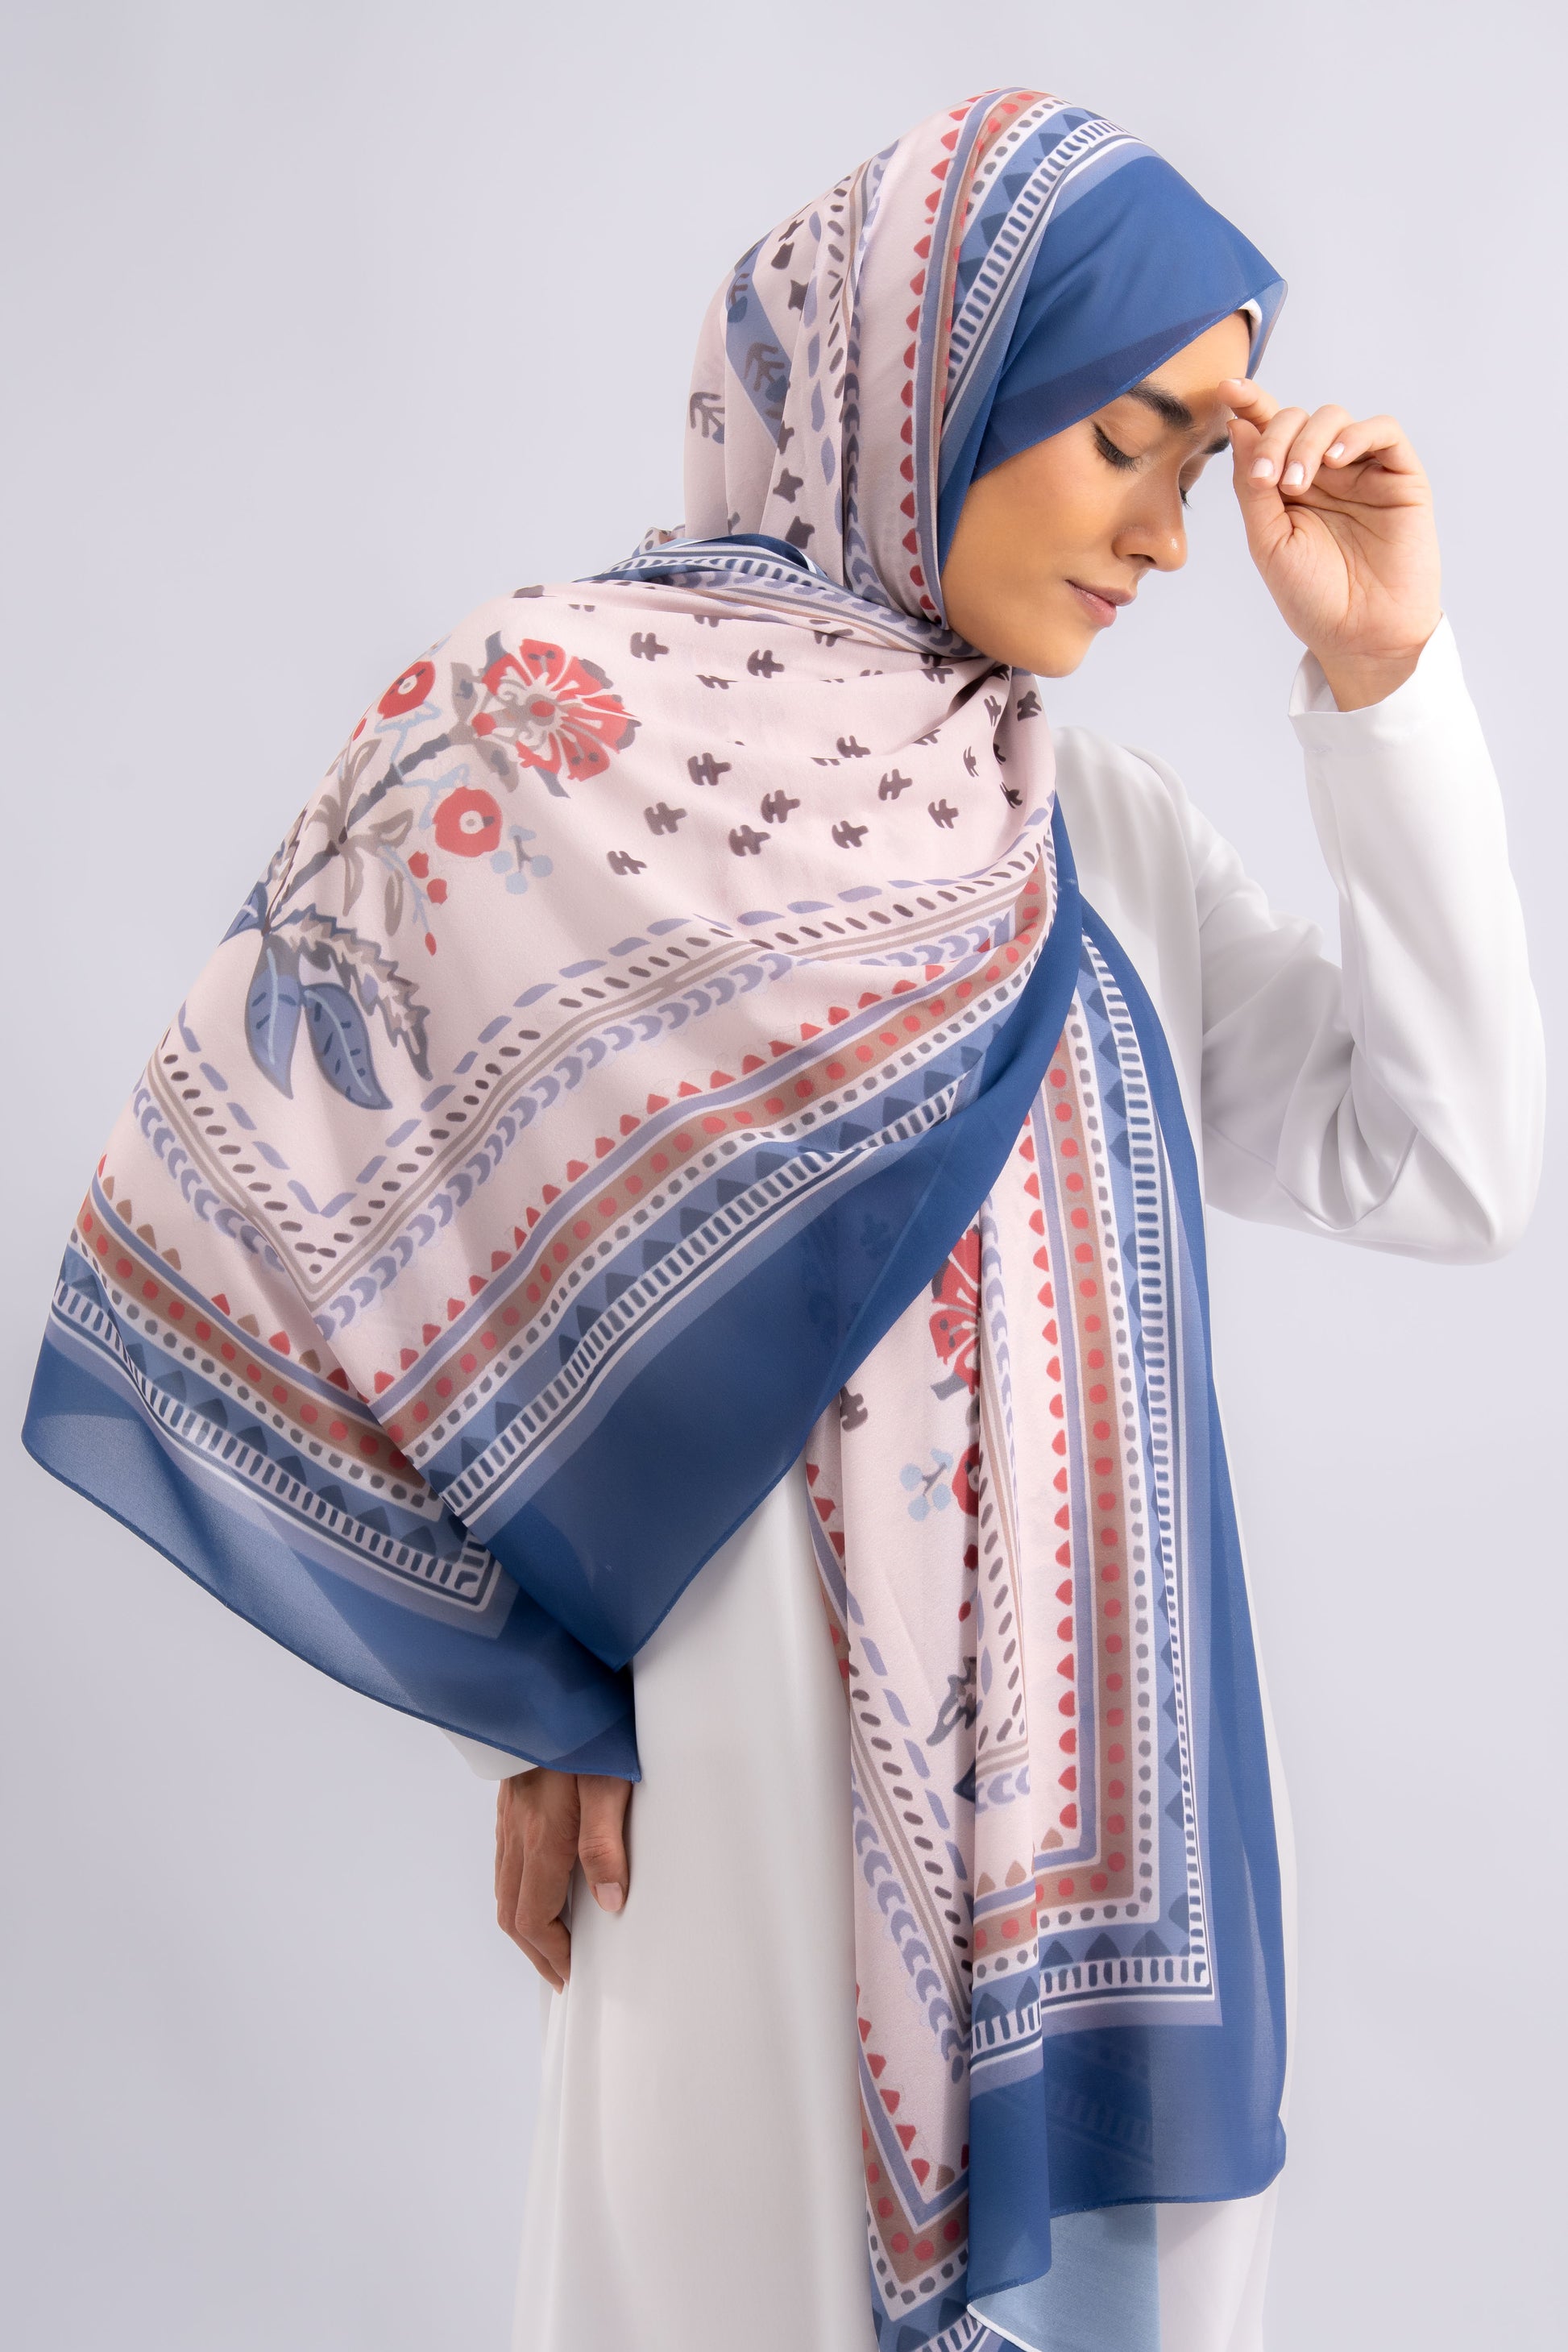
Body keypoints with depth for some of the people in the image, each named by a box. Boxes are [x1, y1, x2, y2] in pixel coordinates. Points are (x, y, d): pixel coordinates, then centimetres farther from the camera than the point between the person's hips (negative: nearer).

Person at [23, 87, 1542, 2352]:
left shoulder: (1106, 824, 6)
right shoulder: (562, 724, -8)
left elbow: (1446, 1173, 1)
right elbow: (328, 1219, -6)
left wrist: (1383, 682, -3)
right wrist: (541, 1697, -4)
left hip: (1097, 1791, 5)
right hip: (773, 1767, -5)